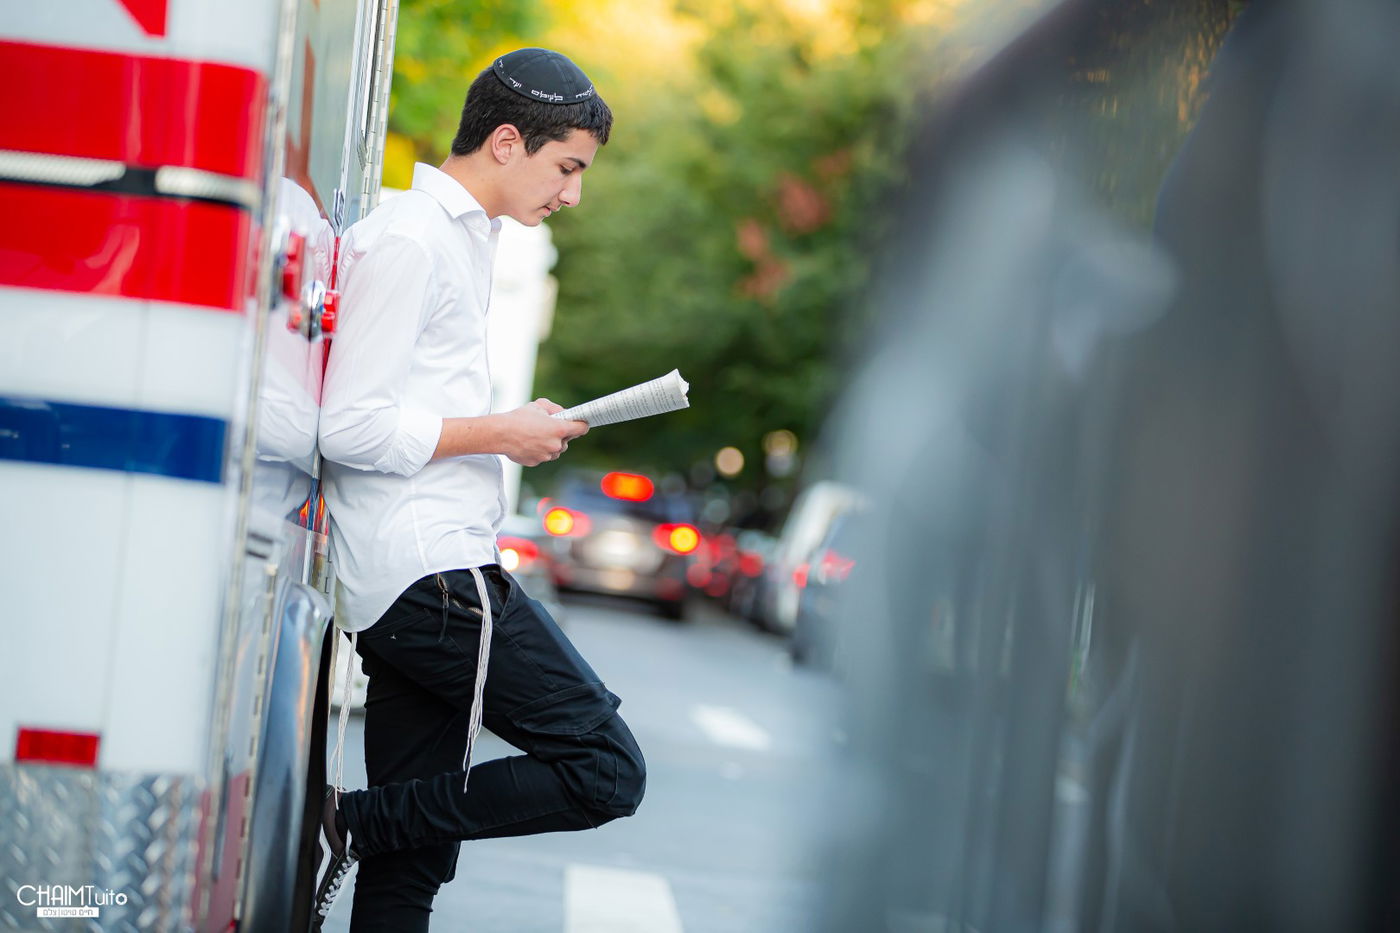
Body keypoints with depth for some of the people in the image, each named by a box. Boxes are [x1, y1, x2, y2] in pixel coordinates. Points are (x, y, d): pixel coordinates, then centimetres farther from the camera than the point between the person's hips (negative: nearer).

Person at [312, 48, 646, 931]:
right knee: (606, 770, -11)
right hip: (430, 571, -10)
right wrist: (500, 433, -10)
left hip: (433, 574, 10)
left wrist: (516, 427, 13)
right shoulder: (408, 240, -10)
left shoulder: (462, 237, 22)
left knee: (413, 857, 8)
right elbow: (350, 428, -16)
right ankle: (352, 824, -8)